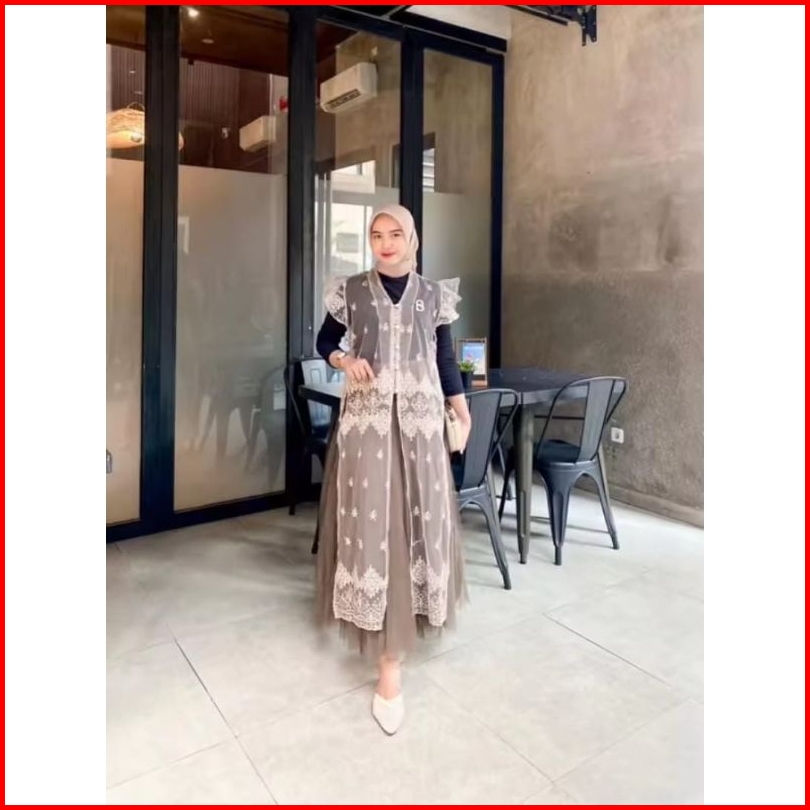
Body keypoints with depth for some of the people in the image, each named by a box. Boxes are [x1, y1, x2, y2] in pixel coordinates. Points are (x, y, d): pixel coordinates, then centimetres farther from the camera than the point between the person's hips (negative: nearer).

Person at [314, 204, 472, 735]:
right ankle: (389, 657, 14)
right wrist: (345, 361, -9)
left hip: (419, 421, 1)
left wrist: (463, 411, 7)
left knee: (415, 521, 2)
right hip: (366, 419, -1)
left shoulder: (434, 295, 6)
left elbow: (445, 358, 10)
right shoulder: (351, 292, 3)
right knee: (370, 522, -2)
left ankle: (391, 662, 15)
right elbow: (324, 341, 12)